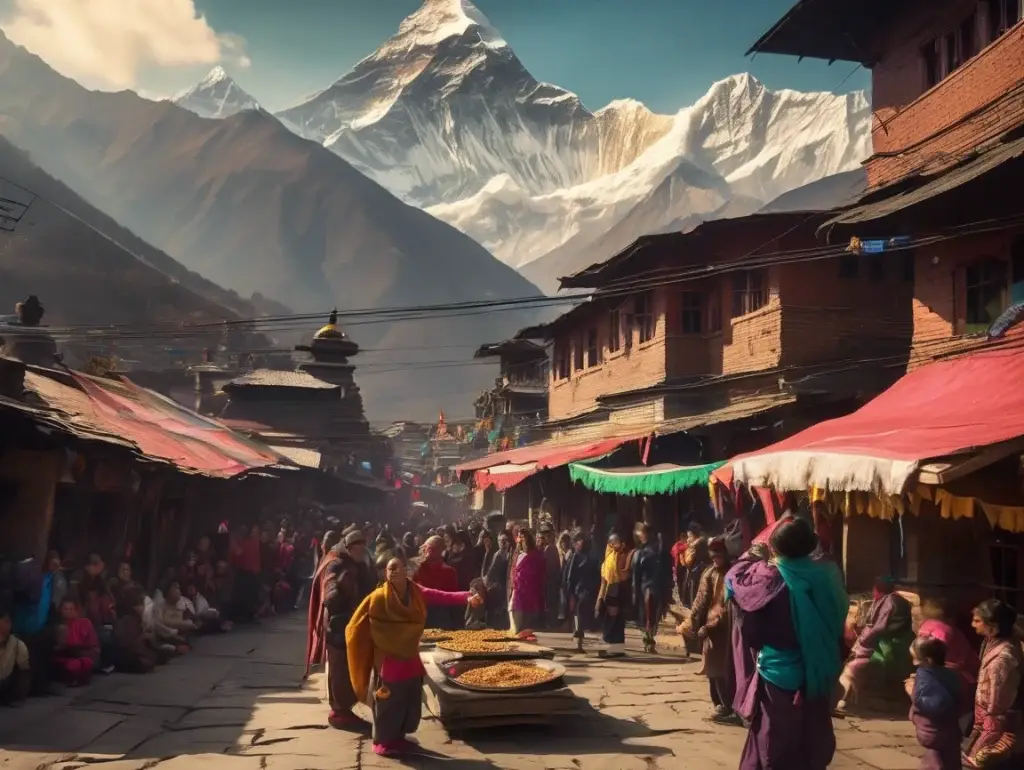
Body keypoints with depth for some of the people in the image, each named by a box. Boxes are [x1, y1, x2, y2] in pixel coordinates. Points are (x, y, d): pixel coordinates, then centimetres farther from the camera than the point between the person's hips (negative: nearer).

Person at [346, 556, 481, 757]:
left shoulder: (417, 593, -5)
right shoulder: (378, 598, -16)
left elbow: (444, 596, -18)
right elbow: (358, 627, -10)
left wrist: (467, 597, -32)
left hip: (410, 657, 5)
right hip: (388, 659, -5)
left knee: (411, 701, 12)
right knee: (388, 702, 0)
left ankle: (398, 737, 29)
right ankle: (383, 742, 16)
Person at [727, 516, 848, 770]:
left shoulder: (770, 578, -18)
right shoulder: (827, 575, -7)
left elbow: (733, 580, -3)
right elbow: (838, 622, 5)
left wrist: (750, 556, 11)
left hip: (778, 675, -4)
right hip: (819, 675, 4)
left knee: (774, 745, 9)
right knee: (812, 744, 17)